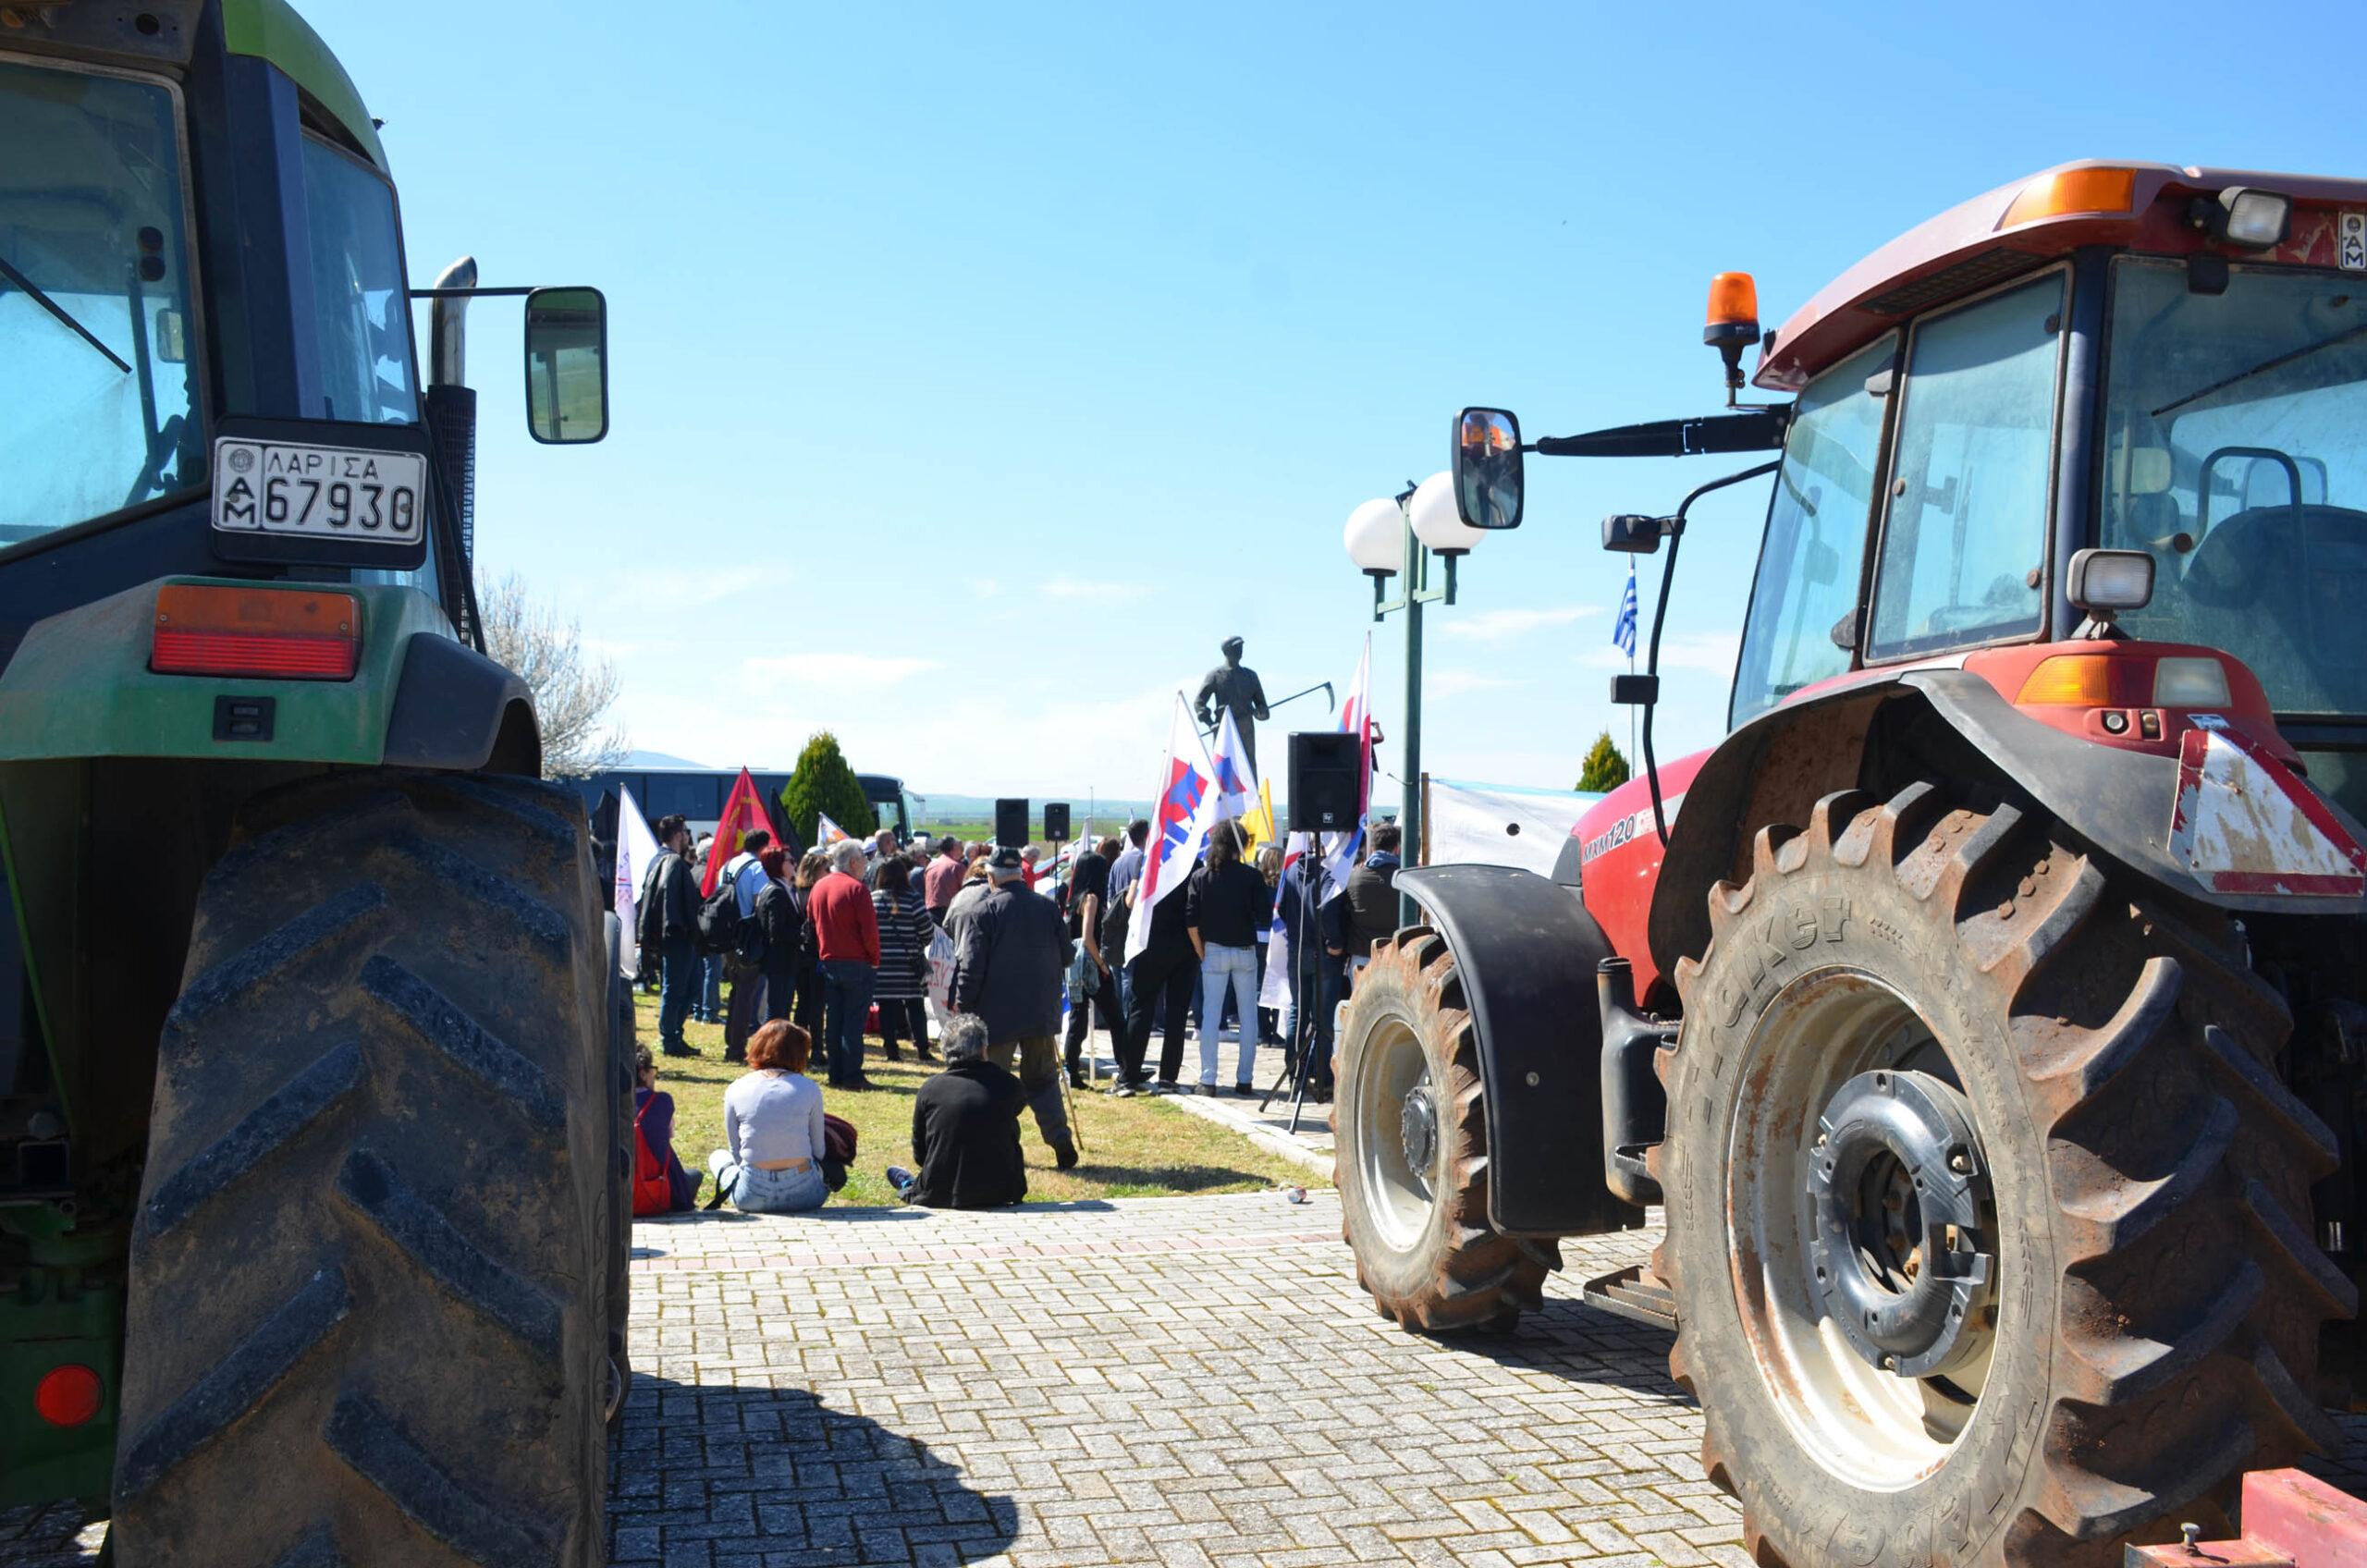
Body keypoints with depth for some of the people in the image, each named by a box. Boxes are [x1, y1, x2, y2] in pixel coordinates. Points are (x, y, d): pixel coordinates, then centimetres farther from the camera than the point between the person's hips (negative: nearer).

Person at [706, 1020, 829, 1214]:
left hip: (752, 1197, -2)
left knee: (718, 1156, 29)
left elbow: (736, 1153, 7)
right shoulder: (810, 1089, 1)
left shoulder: (735, 1089, 2)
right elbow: (818, 1151, 6)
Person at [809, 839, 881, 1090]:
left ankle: (835, 1075, 12)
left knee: (832, 1021, 9)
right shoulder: (856, 888, -13)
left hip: (828, 963, 6)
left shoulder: (818, 887, 8)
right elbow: (870, 930, -16)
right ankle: (852, 1076, -1)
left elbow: (811, 924, 12)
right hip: (858, 964, -6)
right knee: (854, 1022, -2)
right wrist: (875, 959, -3)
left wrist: (823, 954, 17)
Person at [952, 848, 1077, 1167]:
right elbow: (1064, 956, 11)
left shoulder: (985, 911, -11)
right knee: (1043, 1078, 13)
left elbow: (971, 966, -12)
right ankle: (1061, 1141, 4)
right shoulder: (1047, 907, 2)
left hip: (997, 1013, -4)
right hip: (1041, 1010, 4)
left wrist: (963, 1008, -4)